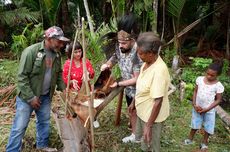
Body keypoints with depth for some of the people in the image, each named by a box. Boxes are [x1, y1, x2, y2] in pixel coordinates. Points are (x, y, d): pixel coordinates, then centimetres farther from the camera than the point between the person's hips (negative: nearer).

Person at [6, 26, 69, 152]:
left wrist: (63, 88, 2)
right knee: (20, 126, 1)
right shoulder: (31, 51, -21)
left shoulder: (57, 54, 1)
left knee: (44, 122, 20)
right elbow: (22, 76, -21)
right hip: (27, 96, -6)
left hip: (46, 96, 7)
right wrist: (31, 97, -21)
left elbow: (58, 74, 15)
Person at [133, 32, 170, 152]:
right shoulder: (147, 63, -4)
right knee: (140, 137, 28)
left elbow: (158, 101, -30)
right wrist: (134, 102, 19)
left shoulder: (159, 71, -33)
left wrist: (149, 125, -25)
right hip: (142, 112, 9)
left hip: (152, 116, -9)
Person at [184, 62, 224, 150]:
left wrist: (206, 109, -17)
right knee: (195, 124, 18)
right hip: (197, 107, 2)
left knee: (208, 127, 14)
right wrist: (194, 105, -10)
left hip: (209, 110, -2)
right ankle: (190, 139, 40)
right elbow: (195, 91, -1)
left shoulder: (218, 86, -19)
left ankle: (204, 142, 38)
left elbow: (218, 100, -12)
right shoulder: (199, 79, -11)